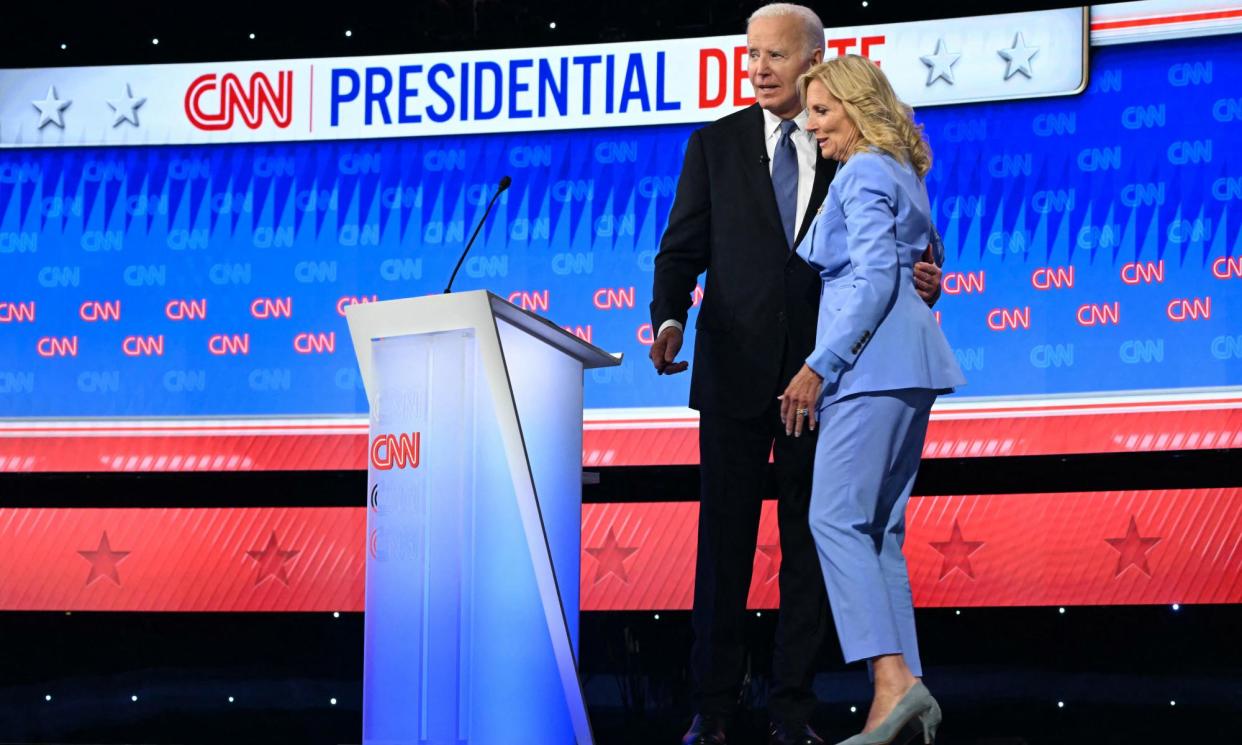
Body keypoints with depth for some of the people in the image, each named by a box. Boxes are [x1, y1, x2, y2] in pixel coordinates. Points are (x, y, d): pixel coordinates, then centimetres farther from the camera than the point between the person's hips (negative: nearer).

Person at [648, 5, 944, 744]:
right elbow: (682, 248, 3)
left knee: (810, 541, 5)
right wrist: (668, 318, -15)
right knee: (725, 537, 2)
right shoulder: (716, 144, 6)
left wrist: (923, 281, -16)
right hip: (737, 369, 0)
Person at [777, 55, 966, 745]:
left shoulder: (864, 172, -6)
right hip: (907, 365, 10)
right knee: (879, 528, 7)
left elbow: (873, 275, -16)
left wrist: (818, 366, -18)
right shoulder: (902, 174, 24)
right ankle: (906, 688, 1)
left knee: (837, 517, -15)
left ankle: (893, 681, -26)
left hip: (870, 362, -10)